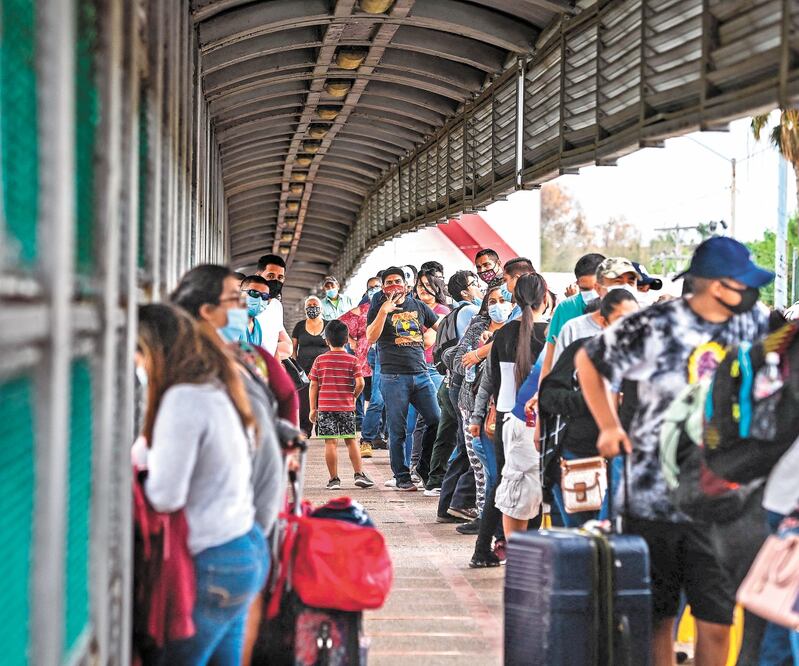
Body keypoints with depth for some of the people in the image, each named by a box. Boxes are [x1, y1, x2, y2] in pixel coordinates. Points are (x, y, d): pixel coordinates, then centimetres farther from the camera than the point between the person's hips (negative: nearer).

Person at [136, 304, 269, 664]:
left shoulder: (184, 399, -19)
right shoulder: (217, 390, 9)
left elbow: (166, 496, -19)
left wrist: (143, 464, 1)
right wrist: (147, 457, 9)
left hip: (215, 563, -9)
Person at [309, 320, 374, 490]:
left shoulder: (320, 360, 2)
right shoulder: (352, 360, 0)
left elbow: (313, 385, 2)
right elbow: (360, 383, -9)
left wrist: (313, 408, 7)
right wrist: (353, 397, 10)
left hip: (325, 406, 0)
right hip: (346, 407, 1)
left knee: (330, 442, 0)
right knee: (351, 440, 12)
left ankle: (334, 479, 2)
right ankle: (359, 474, 10)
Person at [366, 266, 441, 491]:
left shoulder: (418, 306, 14)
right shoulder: (379, 307, 5)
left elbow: (438, 327, 29)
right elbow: (371, 337, -10)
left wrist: (430, 336, 9)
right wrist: (384, 311, -18)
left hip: (421, 374, 3)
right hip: (393, 377, -3)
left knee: (436, 421, -1)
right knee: (397, 430, 0)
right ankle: (402, 477, 8)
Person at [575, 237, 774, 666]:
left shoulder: (753, 324, 3)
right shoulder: (656, 326, -7)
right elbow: (588, 360, 5)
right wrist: (609, 427, 0)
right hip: (654, 498, -2)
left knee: (717, 623, 1)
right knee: (657, 621, 8)